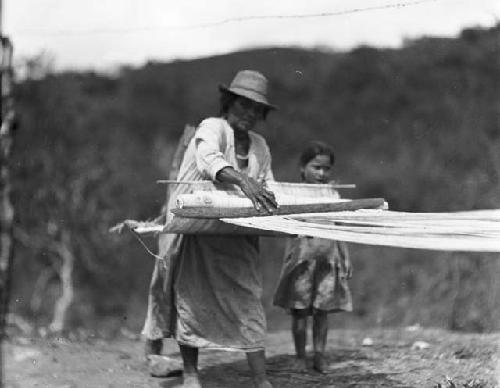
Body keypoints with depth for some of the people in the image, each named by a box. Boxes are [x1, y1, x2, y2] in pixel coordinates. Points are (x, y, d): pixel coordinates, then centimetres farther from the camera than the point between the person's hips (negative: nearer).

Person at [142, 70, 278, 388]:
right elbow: (209, 159, -32)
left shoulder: (260, 146, 11)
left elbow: (269, 187, 10)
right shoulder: (212, 128, -11)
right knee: (193, 297, 0)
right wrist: (243, 180, -48)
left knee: (248, 298, -4)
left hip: (236, 232, 5)